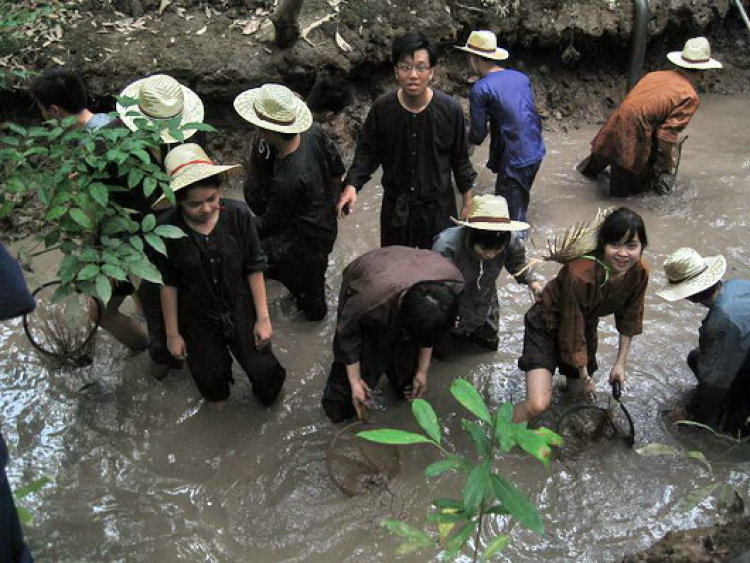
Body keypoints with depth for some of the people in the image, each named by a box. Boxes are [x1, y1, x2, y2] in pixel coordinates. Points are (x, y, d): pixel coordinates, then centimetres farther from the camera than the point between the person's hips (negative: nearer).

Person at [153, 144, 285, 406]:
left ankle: (267, 395, 50)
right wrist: (172, 333, -2)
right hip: (198, 322, 0)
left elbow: (254, 268, -11)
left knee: (264, 372, 12)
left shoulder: (238, 214, -22)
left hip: (241, 312, 0)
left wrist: (263, 318, -7)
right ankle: (218, 398, 61)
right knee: (211, 378, 23)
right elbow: (168, 284, -11)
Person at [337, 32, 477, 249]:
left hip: (438, 207, -1)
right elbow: (367, 152, -2)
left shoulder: (450, 109, -14)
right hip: (395, 207, 1)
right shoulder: (382, 108, -13)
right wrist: (352, 185, -17)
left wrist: (468, 201, 4)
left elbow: (460, 158, -2)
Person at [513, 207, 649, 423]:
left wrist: (620, 362, 4)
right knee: (538, 404, -20)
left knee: (581, 392, 22)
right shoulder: (579, 274, -39)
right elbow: (572, 330, -25)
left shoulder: (639, 273, -19)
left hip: (586, 324, 6)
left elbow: (629, 317, 0)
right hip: (548, 326, -6)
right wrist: (584, 374, -12)